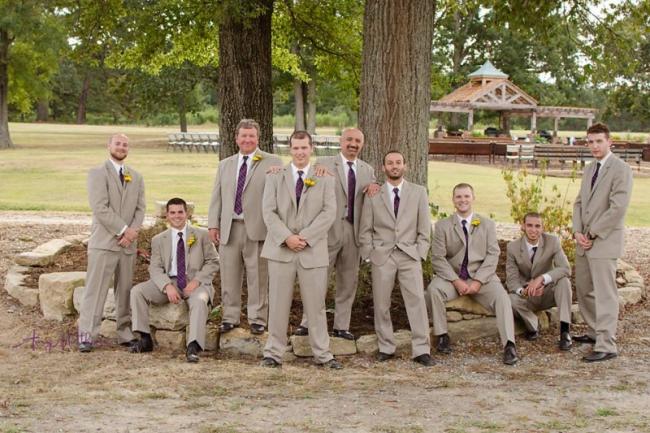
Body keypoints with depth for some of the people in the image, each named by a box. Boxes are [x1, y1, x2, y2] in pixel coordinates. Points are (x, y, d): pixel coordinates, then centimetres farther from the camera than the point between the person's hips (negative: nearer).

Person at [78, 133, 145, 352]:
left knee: (125, 290, 6)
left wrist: (131, 233, -8)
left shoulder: (136, 177, 16)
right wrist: (123, 229, -14)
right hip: (103, 242, -5)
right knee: (95, 290, -7)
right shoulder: (97, 173, -1)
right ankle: (86, 335, -6)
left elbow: (140, 209, 9)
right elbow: (100, 208, -11)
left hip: (127, 244, 5)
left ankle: (125, 333, 12)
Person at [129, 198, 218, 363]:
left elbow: (213, 262, 4)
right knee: (137, 291, -18)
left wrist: (196, 281, -13)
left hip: (195, 282, -3)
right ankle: (145, 339, -16)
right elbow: (155, 268, 2)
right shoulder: (158, 240, 12)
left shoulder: (201, 235, 8)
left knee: (199, 300, -36)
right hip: (169, 282, 3)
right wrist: (167, 286, -18)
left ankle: (193, 347, -41)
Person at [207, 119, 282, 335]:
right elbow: (216, 197, 16)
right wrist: (213, 224, 7)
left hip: (257, 229, -4)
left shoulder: (272, 163, 2)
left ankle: (257, 319, 11)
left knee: (258, 278, 1)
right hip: (229, 228, 4)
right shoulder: (225, 165, 17)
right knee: (229, 277, 9)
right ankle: (230, 317, 19)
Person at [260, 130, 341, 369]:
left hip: (313, 250, 0)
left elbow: (329, 212, -3)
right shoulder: (276, 176, 8)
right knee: (278, 304, 3)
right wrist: (286, 237, -12)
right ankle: (274, 353, 9)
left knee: (316, 304, 3)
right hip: (280, 249, 0)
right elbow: (269, 211, 1)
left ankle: (323, 354, 10)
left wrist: (305, 237, -13)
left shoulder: (325, 178, 7)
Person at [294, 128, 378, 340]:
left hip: (353, 232, 4)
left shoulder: (367, 170, 13)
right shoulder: (323, 164, -1)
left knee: (348, 282, 9)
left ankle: (341, 326, 18)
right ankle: (308, 322, 10)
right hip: (329, 231, -4)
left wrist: (375, 187, -5)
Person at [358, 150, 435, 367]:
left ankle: (421, 350, -3)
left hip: (409, 255, 0)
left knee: (417, 301, -7)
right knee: (381, 304, 3)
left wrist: (420, 254, 0)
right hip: (381, 256, 0)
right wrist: (369, 255, 0)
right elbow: (366, 230, 7)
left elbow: (424, 229, 7)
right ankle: (386, 347, 14)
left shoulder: (418, 192, 6)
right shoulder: (373, 195, 5)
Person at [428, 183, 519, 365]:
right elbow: (438, 258, -2)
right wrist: (456, 281, -15)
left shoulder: (487, 224, 9)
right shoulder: (442, 226, 5)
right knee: (434, 288, -31)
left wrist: (478, 281, -13)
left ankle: (509, 345, -30)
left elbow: (492, 255, 1)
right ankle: (442, 336, -16)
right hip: (453, 277, 0)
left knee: (501, 296, -28)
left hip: (482, 277, 0)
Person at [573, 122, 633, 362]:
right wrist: (577, 232, 0)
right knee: (583, 289, 15)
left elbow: (618, 208, -18)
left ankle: (606, 345, -7)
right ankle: (595, 331, 29)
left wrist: (593, 234, -15)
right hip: (584, 241, 8)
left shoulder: (620, 169, -10)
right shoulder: (589, 169, 16)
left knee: (605, 293, -8)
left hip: (604, 241, -8)